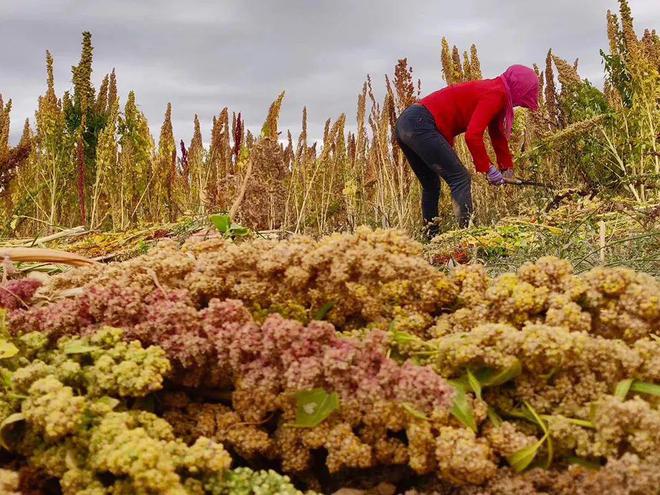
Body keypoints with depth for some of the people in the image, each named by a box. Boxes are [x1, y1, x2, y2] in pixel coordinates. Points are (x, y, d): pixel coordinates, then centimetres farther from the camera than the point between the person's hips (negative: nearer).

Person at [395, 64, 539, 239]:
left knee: (431, 185, 20)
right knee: (460, 178, -11)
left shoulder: (493, 90, 21)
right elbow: (473, 136, -20)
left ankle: (431, 237, 23)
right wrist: (489, 169, -11)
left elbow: (498, 135, 29)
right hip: (421, 125, -10)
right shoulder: (495, 95, -9)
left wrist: (507, 169, 29)